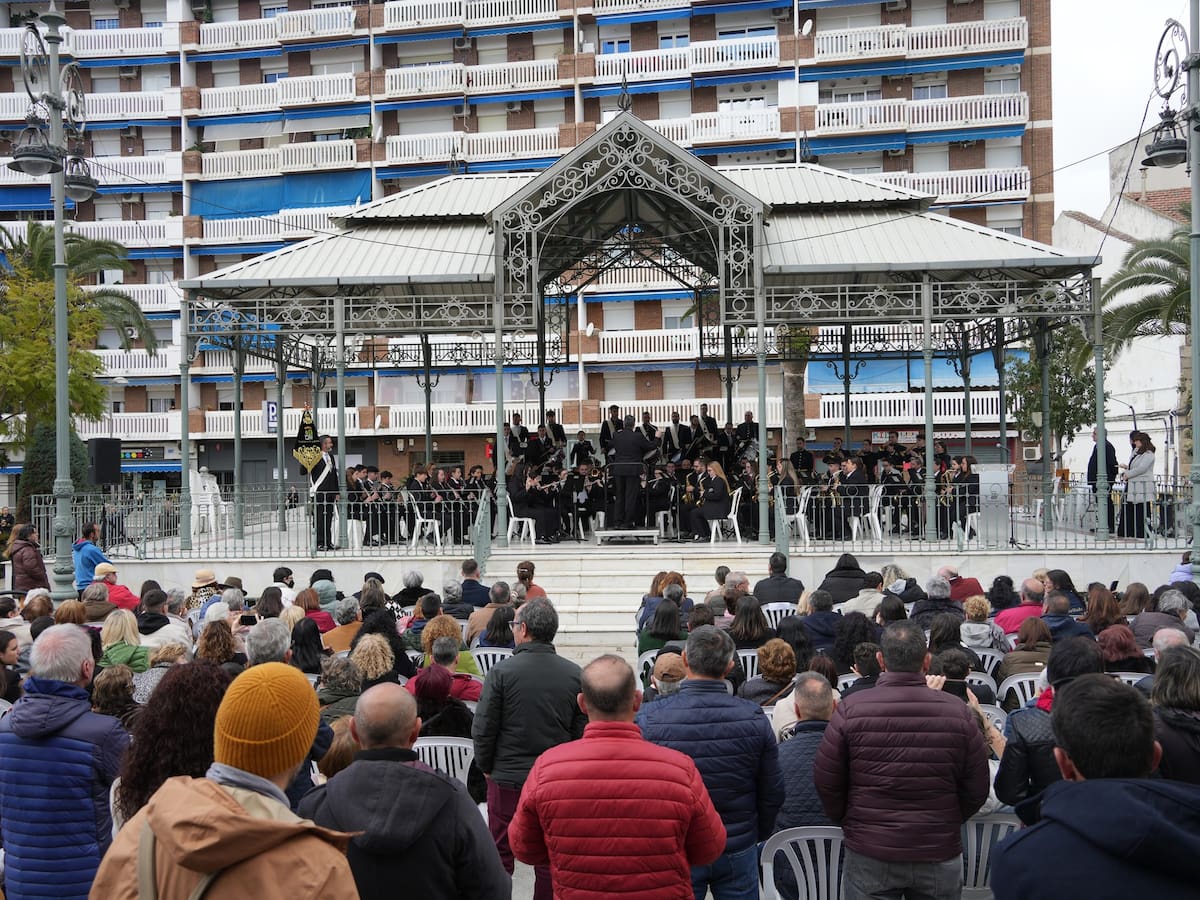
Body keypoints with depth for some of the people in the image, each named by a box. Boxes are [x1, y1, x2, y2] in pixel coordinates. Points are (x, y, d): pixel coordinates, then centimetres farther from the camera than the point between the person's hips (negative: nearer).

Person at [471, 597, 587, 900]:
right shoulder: (574, 674, -5)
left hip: (507, 777, -2)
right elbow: (582, 729, -1)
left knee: (500, 854, 12)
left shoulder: (502, 671, -13)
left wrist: (486, 767, 6)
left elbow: (483, 728, -9)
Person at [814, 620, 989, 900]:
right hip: (940, 855, 1)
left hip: (869, 855, -1)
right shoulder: (957, 712, -9)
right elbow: (977, 788, -1)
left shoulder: (850, 709, -11)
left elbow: (826, 782, -5)